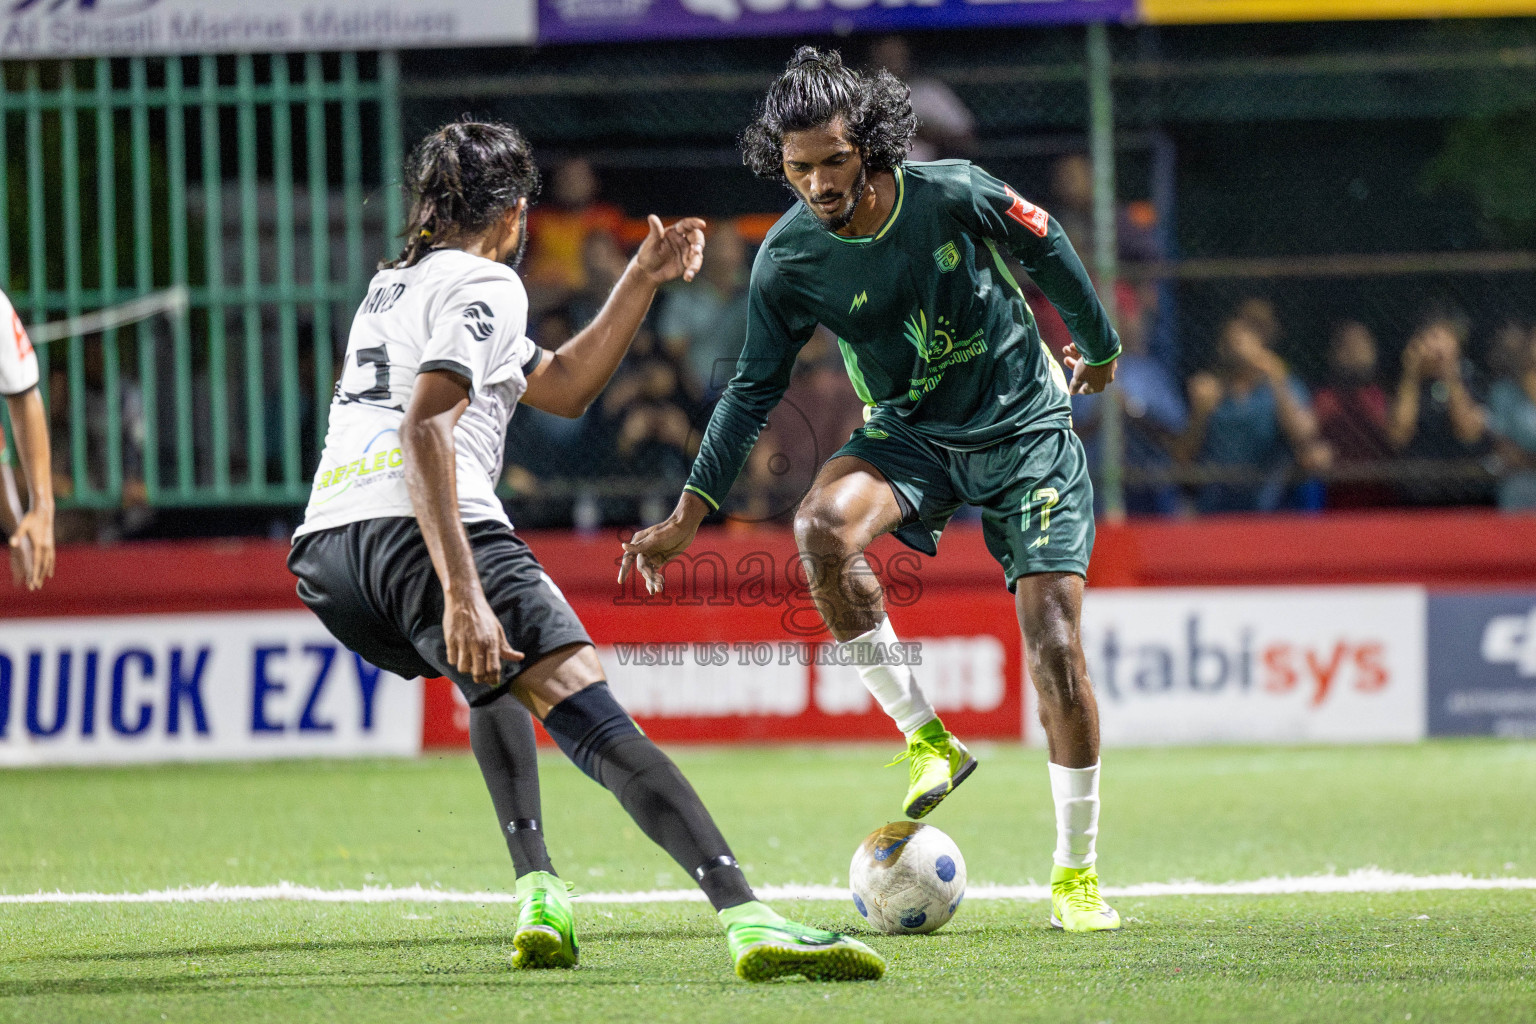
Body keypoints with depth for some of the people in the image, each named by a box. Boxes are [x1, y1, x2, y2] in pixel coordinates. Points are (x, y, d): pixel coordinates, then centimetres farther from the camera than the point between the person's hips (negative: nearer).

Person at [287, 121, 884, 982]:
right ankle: (748, 918, -34)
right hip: (414, 530, -9)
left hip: (323, 553, 9)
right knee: (599, 724, -17)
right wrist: (462, 592, -21)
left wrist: (642, 281, 30)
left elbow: (563, 388, 34)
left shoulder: (396, 284, 29)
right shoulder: (484, 285, 3)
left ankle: (539, 895, 19)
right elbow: (421, 429, -14)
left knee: (494, 676, 36)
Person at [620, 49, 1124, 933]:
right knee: (823, 526, -33)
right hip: (911, 434, 1)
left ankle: (1077, 872, 5)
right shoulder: (787, 262, -13)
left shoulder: (955, 194, -17)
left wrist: (1101, 348, 18)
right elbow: (755, 389, 0)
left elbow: (1048, 251, 3)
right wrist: (690, 513, -3)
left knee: (1055, 645, -11)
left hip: (1027, 431, -1)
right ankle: (926, 738, -19)